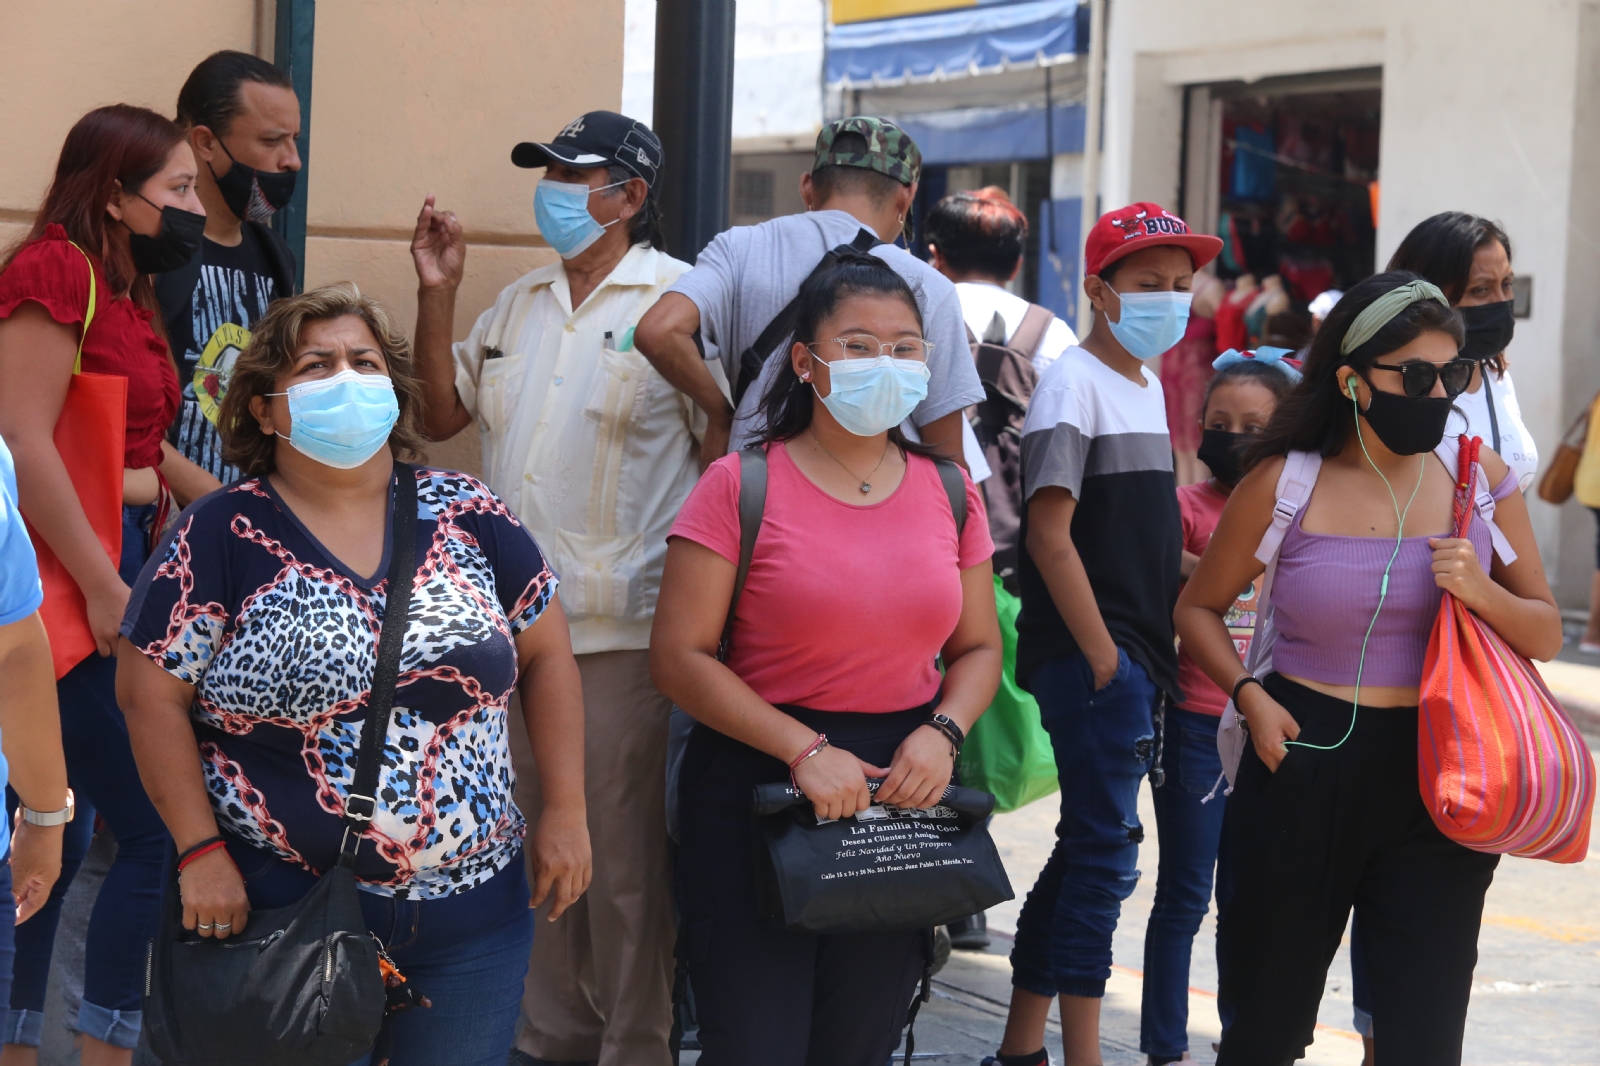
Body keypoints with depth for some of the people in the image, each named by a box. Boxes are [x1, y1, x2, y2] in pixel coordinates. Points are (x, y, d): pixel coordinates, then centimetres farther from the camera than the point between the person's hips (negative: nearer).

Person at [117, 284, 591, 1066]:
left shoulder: (467, 517, 4)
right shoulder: (219, 537, -4)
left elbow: (545, 654, 8)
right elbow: (151, 693, -5)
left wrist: (564, 810, 3)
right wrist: (201, 851, -10)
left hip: (469, 912, 3)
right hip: (280, 914, -3)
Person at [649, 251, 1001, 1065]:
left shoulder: (948, 493, 6)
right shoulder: (740, 486, -8)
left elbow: (978, 647, 12)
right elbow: (680, 658, -11)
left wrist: (942, 732, -8)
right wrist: (804, 750, -18)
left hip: (901, 790, 4)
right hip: (758, 782, -4)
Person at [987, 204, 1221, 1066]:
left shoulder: (1148, 386, 16)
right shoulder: (1074, 383, -10)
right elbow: (1050, 534, -16)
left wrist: (1153, 657, 13)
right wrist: (1101, 657, -17)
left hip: (1136, 656, 9)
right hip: (1088, 658, -9)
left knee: (1089, 849, 12)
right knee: (1106, 849, -8)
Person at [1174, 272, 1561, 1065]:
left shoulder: (1481, 479, 3)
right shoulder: (1283, 484, -2)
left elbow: (1545, 635, 9)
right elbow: (1199, 607, 10)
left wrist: (1482, 592, -12)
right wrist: (1249, 696, -7)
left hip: (1434, 788, 1)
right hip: (1304, 762, -1)